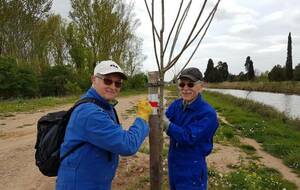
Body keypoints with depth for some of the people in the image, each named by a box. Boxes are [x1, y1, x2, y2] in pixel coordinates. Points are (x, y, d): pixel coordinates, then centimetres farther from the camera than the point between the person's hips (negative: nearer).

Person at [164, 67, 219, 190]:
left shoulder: (208, 113, -20)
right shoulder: (176, 105, -2)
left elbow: (189, 137, -27)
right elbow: (162, 123, -11)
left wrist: (165, 122, -37)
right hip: (174, 165, 6)